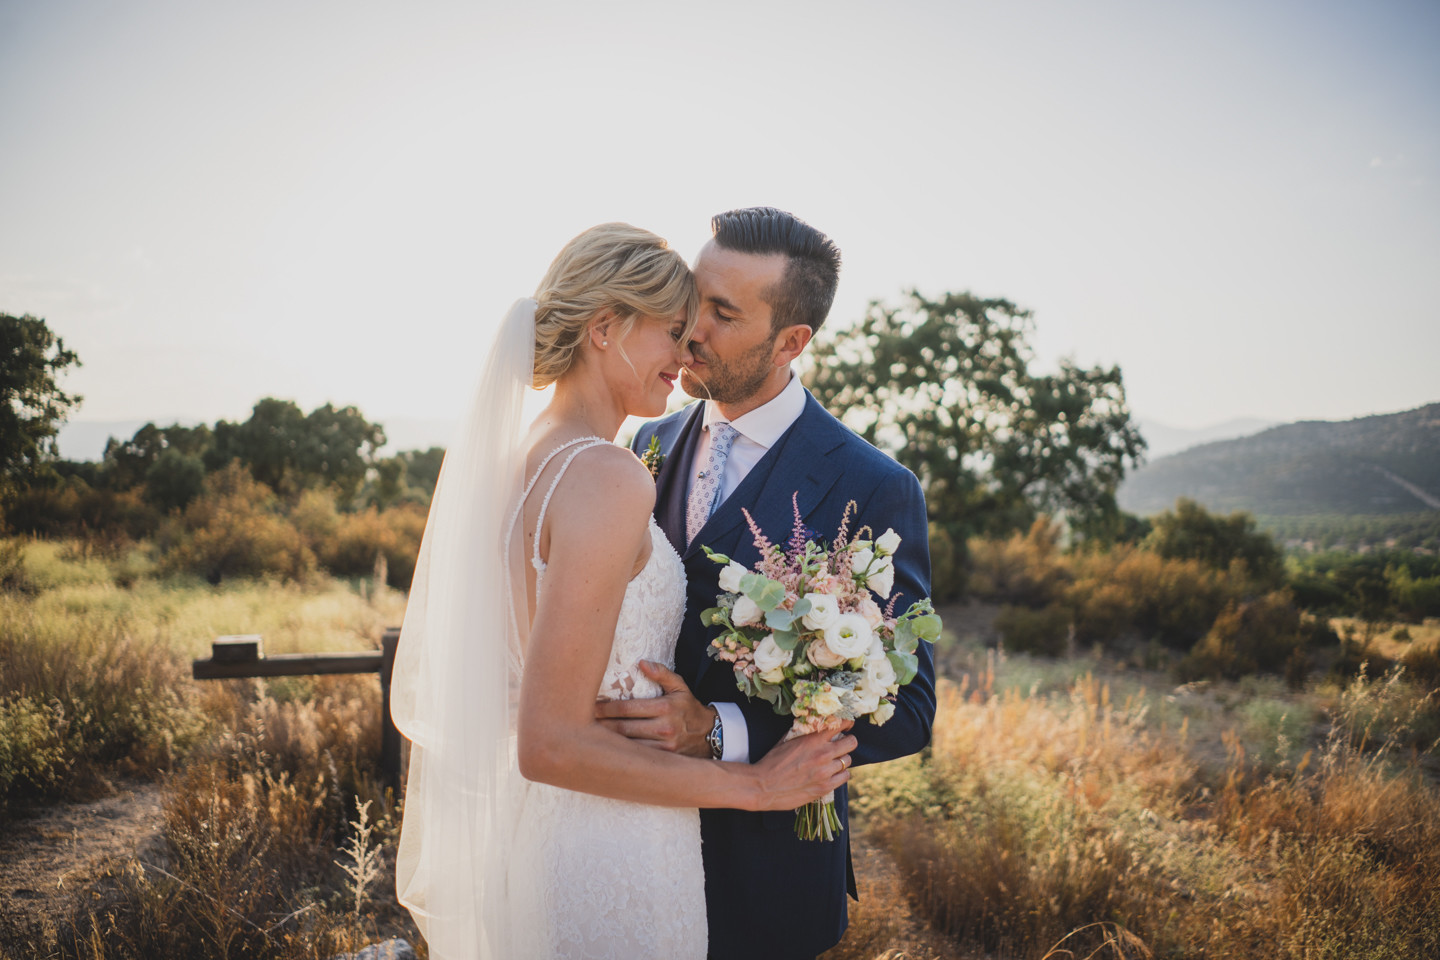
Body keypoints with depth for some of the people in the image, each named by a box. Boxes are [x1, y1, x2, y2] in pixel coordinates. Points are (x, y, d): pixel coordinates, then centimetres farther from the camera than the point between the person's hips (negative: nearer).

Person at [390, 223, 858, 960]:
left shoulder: (514, 456, 2)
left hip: (526, 829, 8)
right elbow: (550, 744, -25)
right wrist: (755, 784, -17)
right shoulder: (608, 478, -24)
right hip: (612, 856, -8)